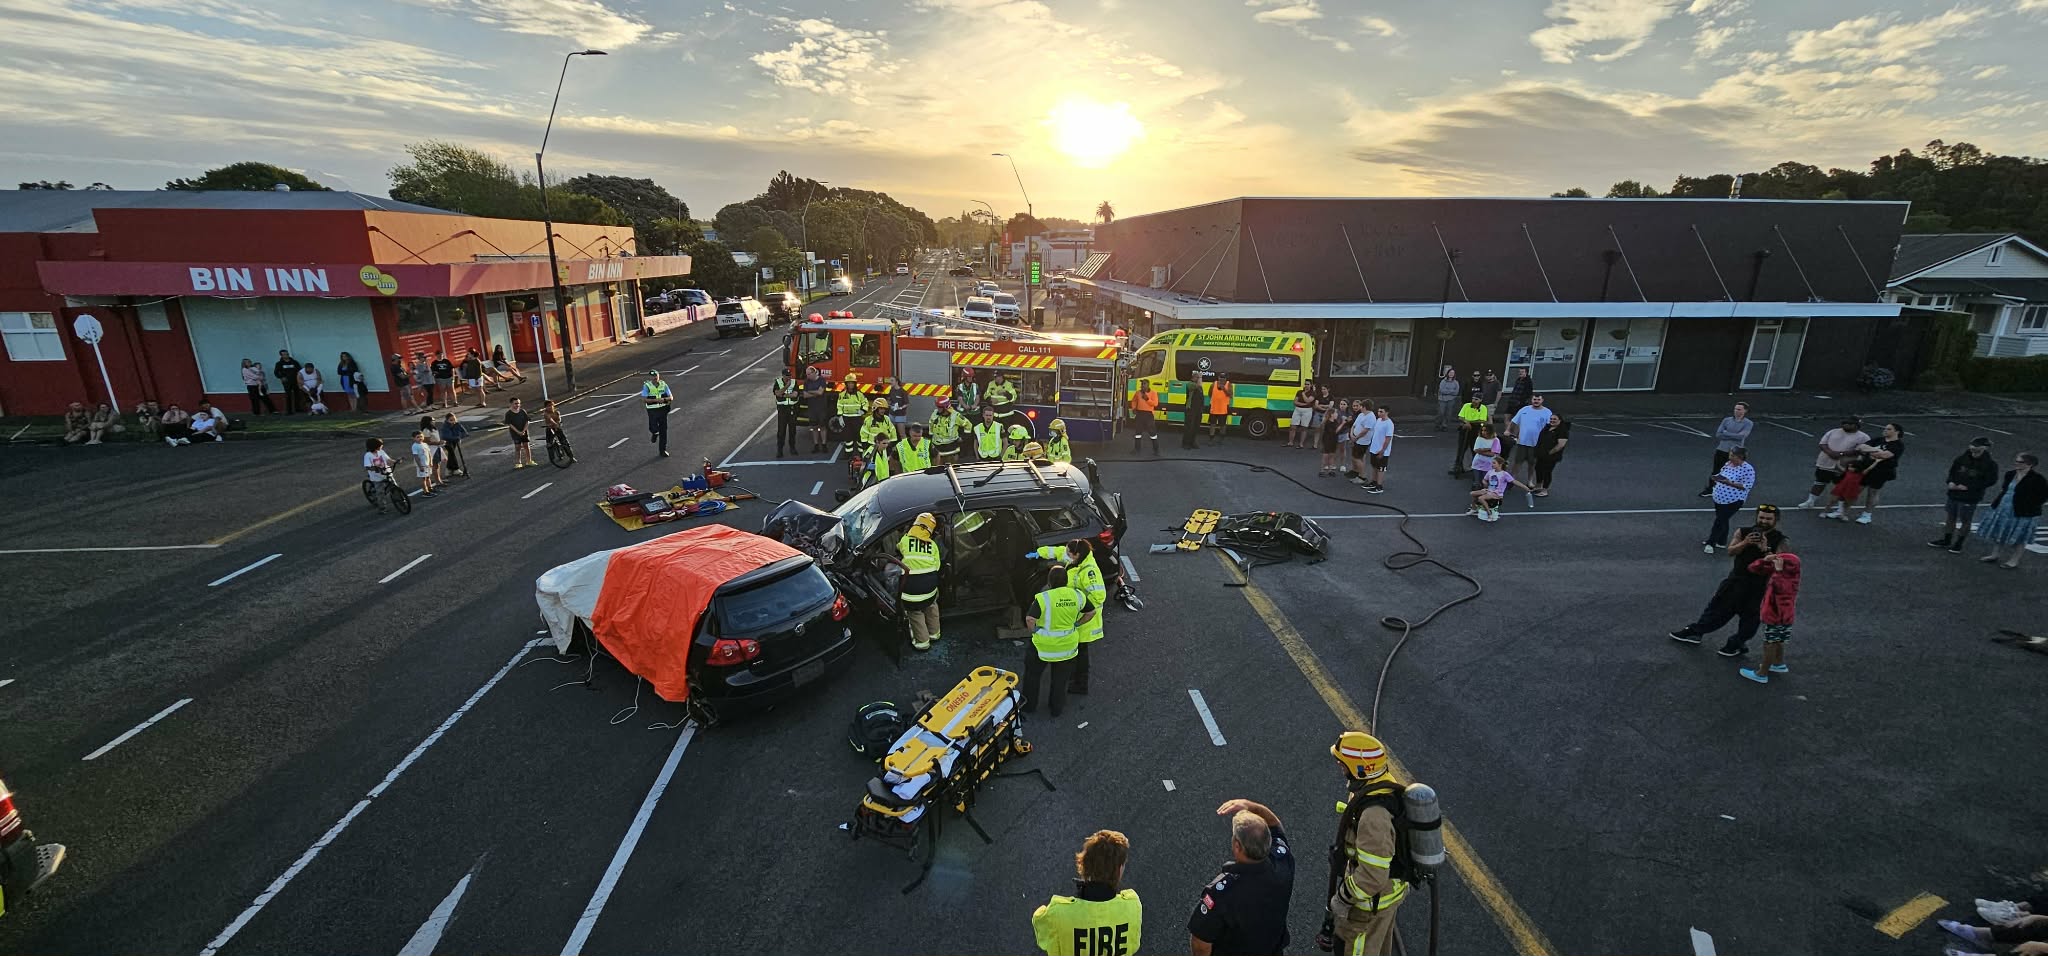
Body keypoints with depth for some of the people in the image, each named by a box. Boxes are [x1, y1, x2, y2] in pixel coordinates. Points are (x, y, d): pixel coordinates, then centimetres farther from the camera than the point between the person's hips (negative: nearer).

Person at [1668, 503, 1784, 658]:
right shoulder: (1743, 532, 0)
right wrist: (1745, 543, -25)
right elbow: (1730, 551, -9)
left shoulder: (1779, 540, -7)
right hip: (1737, 578, 2)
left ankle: (1737, 644, 26)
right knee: (1719, 606, 11)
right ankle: (1695, 631, 22)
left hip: (1760, 584, -2)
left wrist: (1765, 549, -27)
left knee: (1750, 616, 9)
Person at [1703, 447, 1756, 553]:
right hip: (1719, 498, 7)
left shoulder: (1748, 469, -16)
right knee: (1722, 520, 18)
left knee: (1719, 521, -2)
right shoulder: (1727, 464, 6)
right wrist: (1715, 478, -4)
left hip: (1733, 501, -7)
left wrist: (1729, 483, -27)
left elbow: (1746, 486, -19)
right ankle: (1721, 542, 32)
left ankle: (1710, 543, 10)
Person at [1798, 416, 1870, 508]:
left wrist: (1840, 454, -23)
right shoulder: (1833, 432, 6)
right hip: (1824, 463, 3)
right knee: (1819, 483, 13)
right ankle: (1810, 501, 24)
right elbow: (1823, 444, 1)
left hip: (1842, 467, -3)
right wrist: (1830, 452, -18)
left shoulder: (1863, 437, -4)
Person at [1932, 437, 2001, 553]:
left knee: (1964, 521, 5)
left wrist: (1968, 487, -19)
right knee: (1950, 517, 14)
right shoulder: (1962, 459, 0)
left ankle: (1958, 544, 17)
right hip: (1954, 494, 4)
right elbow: (1952, 470, 12)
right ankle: (1946, 541, 26)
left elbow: (1990, 481, -12)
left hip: (1970, 498, -4)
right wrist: (1950, 482, -5)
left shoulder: (1990, 465, -10)